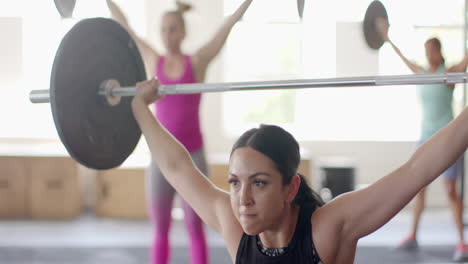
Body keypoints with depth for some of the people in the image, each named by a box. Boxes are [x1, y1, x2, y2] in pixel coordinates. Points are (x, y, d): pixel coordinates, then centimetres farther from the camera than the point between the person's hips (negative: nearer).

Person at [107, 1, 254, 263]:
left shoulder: (198, 62, 0)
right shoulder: (153, 61, 6)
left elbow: (231, 22, -3)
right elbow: (124, 26, 13)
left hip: (192, 157, -2)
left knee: (195, 231, 6)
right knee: (160, 232, 9)